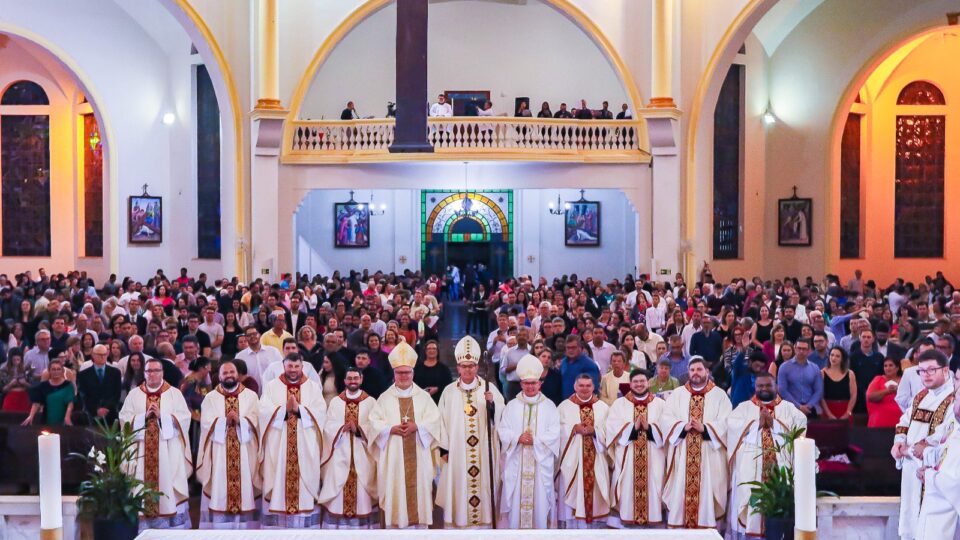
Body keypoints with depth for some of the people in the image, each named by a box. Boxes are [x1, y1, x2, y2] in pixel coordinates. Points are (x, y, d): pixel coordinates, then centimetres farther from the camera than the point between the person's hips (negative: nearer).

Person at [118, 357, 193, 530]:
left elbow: (184, 417, -3)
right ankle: (143, 524, 1)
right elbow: (124, 418, 2)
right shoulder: (134, 394, 11)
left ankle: (172, 525, -1)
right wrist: (144, 416, -12)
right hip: (142, 449, 1)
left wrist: (161, 415, -14)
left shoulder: (174, 393, 6)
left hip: (168, 450, -1)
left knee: (168, 484, -4)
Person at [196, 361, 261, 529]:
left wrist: (239, 420, -20)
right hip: (219, 453, 0)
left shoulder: (250, 396, 9)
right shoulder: (210, 398, 9)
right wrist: (225, 420, -19)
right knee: (219, 490, -4)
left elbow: (254, 420, -3)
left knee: (245, 488, -2)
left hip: (244, 453, 0)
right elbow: (206, 422, -4)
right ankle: (219, 528, -1)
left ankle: (245, 529, 2)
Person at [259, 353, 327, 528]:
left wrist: (298, 408, -16)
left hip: (305, 446, 0)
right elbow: (264, 411, -5)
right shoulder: (271, 386, 8)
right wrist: (285, 408, -18)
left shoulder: (313, 387, 9)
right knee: (279, 479, -4)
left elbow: (320, 412, -4)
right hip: (278, 446, 0)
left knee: (305, 480, -2)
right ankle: (277, 524, 0)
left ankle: (305, 524, 2)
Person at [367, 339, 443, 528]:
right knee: (394, 491, -2)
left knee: (419, 490, 1)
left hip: (418, 456, 1)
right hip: (393, 457, -1)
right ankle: (394, 524, 4)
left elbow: (434, 420, -1)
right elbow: (374, 422, -2)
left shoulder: (423, 397, 9)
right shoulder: (384, 398, 7)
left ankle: (420, 523, 8)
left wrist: (416, 426, -17)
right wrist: (392, 429, -17)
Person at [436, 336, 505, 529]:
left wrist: (492, 403, -22)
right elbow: (443, 421, 4)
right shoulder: (449, 391, 3)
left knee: (483, 485, 0)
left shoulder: (489, 388, 1)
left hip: (484, 451, 0)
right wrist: (444, 449, 0)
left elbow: (500, 418, -3)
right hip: (457, 450, 0)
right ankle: (458, 522, 9)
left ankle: (483, 520, 9)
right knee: (458, 487, 1)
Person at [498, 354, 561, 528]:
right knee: (516, 498, 0)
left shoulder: (549, 406, 4)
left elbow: (554, 433, -3)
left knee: (539, 497, 0)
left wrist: (535, 440, -16)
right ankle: (515, 527, 7)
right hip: (516, 461, 1)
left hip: (541, 460, -1)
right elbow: (503, 430, 1)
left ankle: (541, 527, 8)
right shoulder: (512, 406, 7)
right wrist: (518, 438, -16)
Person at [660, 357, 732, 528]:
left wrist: (704, 428, -19)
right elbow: (666, 420, 0)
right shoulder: (677, 394, 11)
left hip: (709, 455, -1)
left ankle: (706, 523, 3)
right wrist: (683, 427, -17)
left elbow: (725, 423, -6)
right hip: (682, 454, 2)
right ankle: (679, 524, 4)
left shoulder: (719, 395, 5)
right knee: (680, 491, 0)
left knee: (706, 490, -2)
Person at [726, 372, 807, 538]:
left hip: (779, 463, 0)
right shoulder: (744, 407, 13)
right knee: (750, 496, -8)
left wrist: (773, 423, -9)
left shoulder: (788, 407, 15)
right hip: (750, 465, 0)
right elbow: (732, 424, -3)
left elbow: (800, 423, -2)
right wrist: (757, 423, -10)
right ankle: (749, 527, -6)